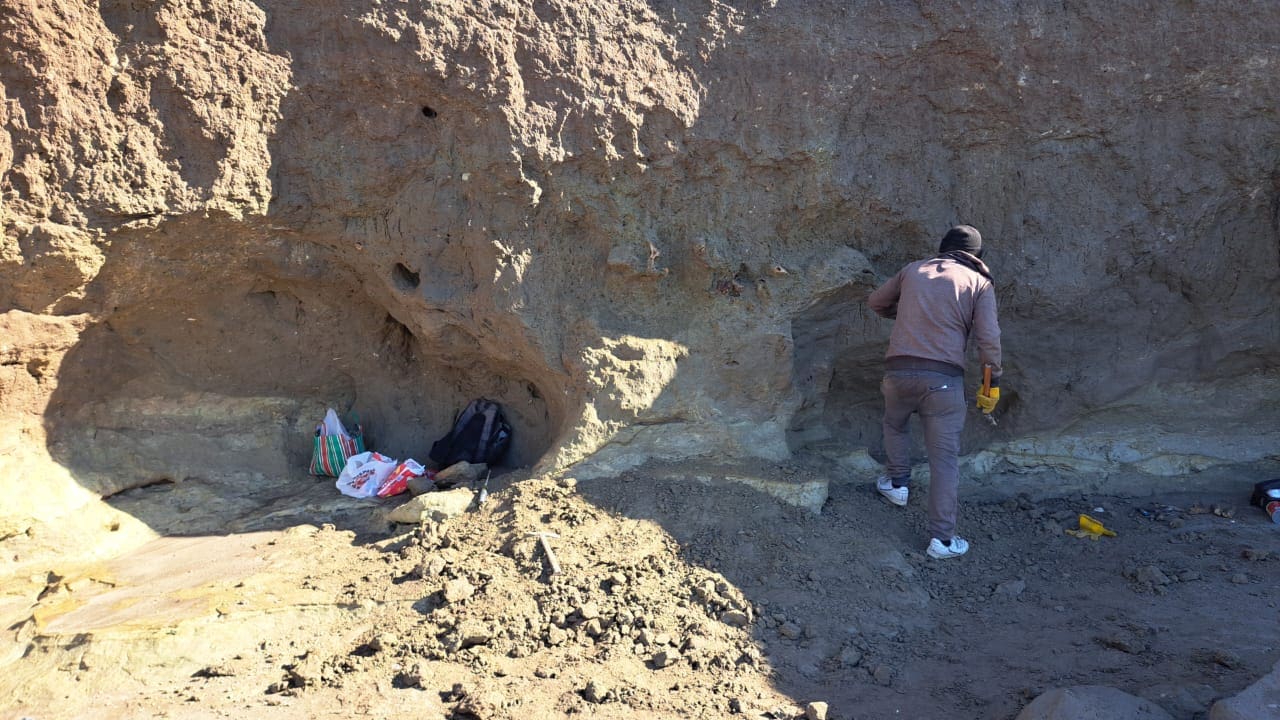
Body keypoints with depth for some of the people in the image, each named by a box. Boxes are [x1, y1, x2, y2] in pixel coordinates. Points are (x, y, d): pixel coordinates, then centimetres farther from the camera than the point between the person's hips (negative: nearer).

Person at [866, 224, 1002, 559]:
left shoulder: (913, 270, 15)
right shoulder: (979, 283, 8)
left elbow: (876, 302, 27)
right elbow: (989, 338, -2)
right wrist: (993, 384, 7)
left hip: (898, 370, 2)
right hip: (944, 377, -2)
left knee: (895, 424, 33)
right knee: (944, 458, 4)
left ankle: (897, 483, 39)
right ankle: (942, 538, 6)